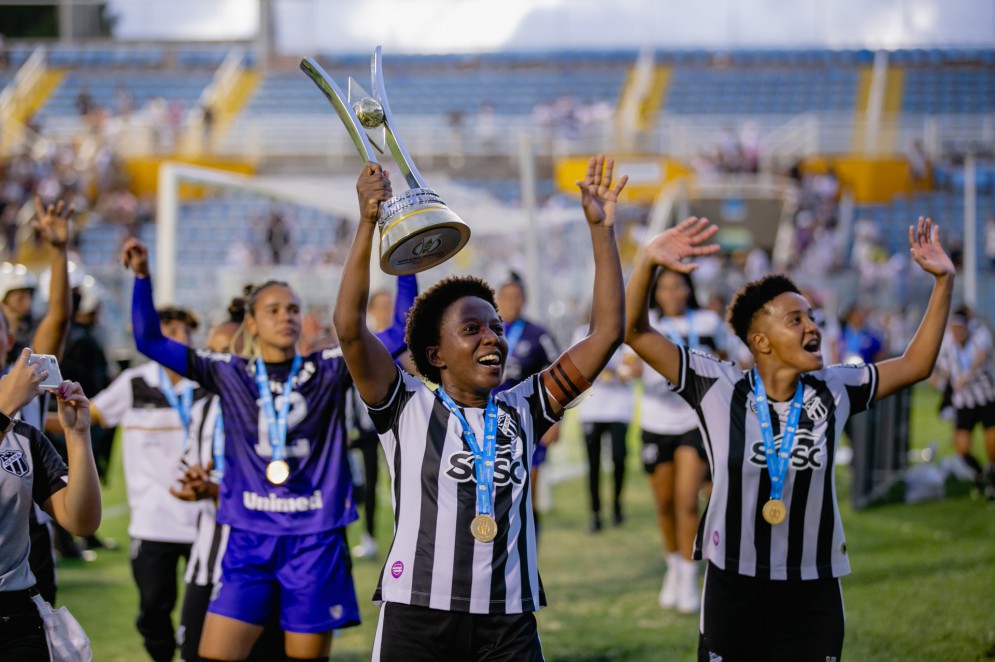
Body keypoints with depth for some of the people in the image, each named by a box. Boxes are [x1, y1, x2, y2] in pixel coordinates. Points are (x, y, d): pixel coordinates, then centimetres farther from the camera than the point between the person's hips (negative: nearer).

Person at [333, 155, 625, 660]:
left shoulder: (522, 410, 11)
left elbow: (606, 333, 8)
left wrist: (601, 228, 4)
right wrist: (367, 222, -18)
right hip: (416, 617, -3)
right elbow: (349, 326, -11)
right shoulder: (408, 407, 2)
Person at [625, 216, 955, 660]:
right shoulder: (718, 389, -8)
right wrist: (648, 261, -28)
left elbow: (915, 365, 9)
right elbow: (634, 330, -12)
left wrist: (943, 281, 2)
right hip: (734, 592, -3)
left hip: (814, 600, 3)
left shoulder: (833, 393, 1)